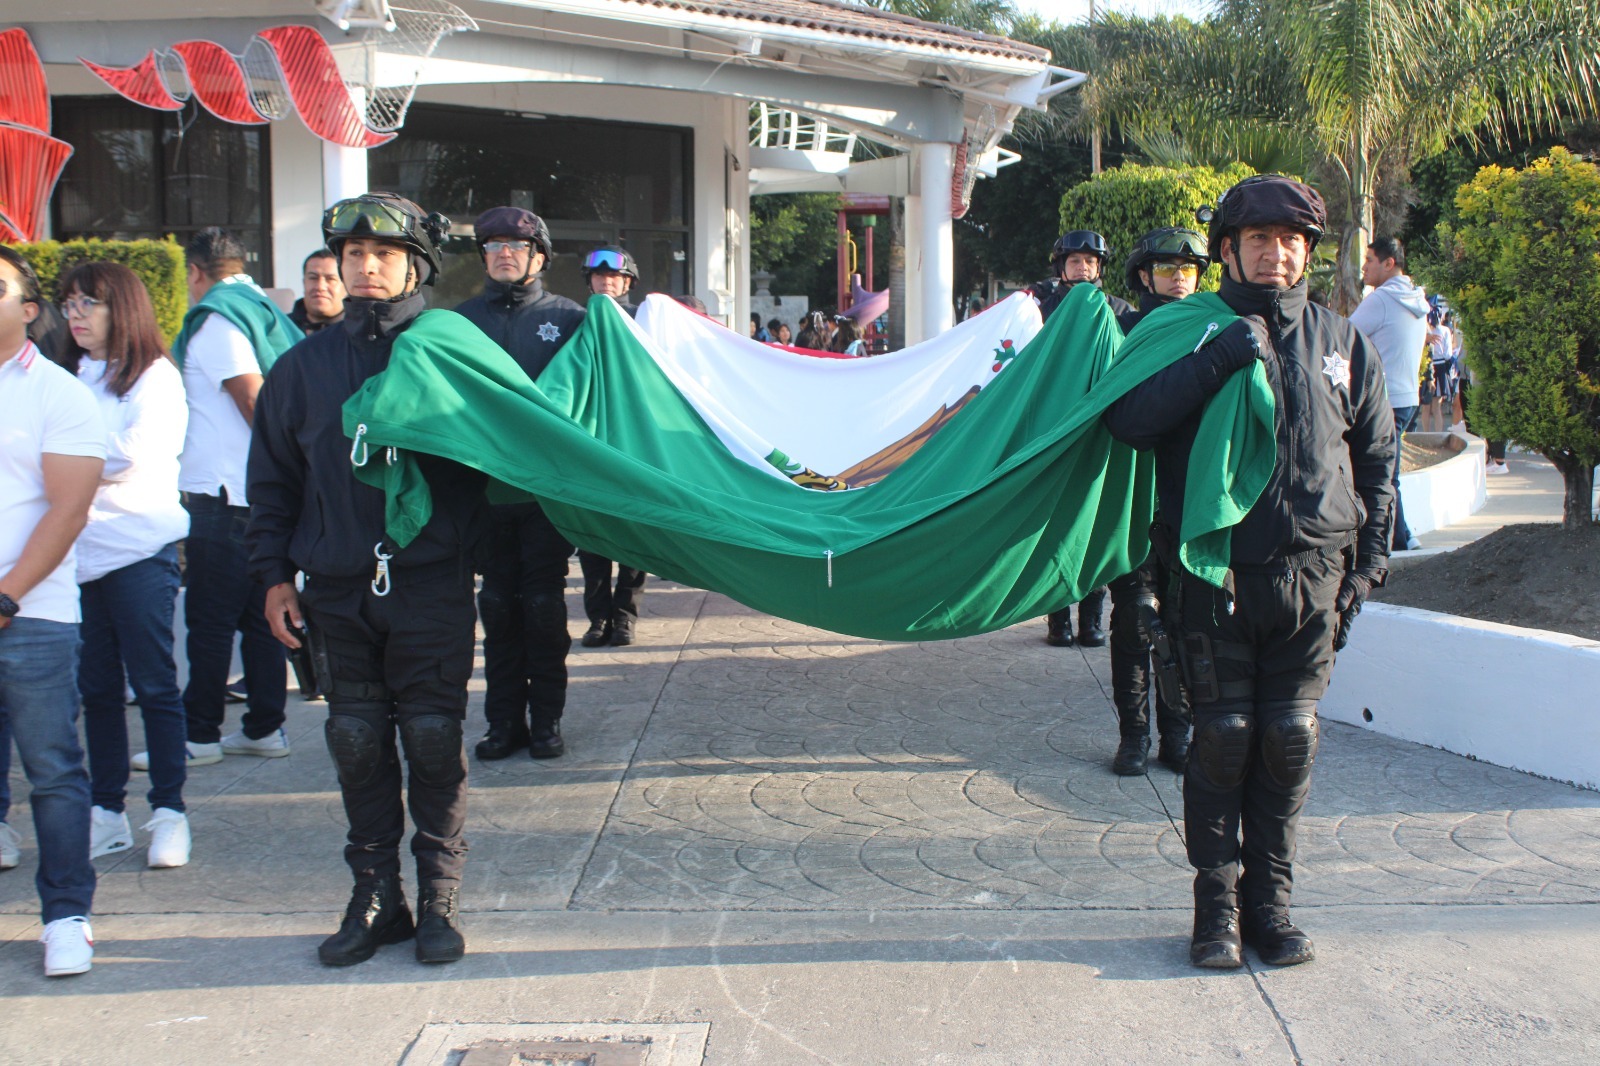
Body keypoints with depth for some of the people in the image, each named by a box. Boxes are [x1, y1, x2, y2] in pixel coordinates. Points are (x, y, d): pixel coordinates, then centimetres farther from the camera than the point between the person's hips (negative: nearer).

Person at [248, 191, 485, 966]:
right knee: (357, 742, 7)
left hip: (431, 583, -3)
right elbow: (273, 480, 15)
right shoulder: (305, 365, 11)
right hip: (340, 589, 3)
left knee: (434, 739, 0)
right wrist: (274, 571, 7)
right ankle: (376, 895, 19)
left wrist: (472, 543, -9)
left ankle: (441, 897, 13)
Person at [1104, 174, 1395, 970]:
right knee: (1223, 738, 0)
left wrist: (1368, 560, 10)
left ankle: (1270, 902, 16)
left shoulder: (1342, 343, 11)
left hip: (1314, 572, 2)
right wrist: (1215, 361, -21)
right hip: (1217, 570, -2)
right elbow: (1126, 420, -13)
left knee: (1290, 740, 5)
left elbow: (1377, 454, 17)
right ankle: (1217, 904, 11)